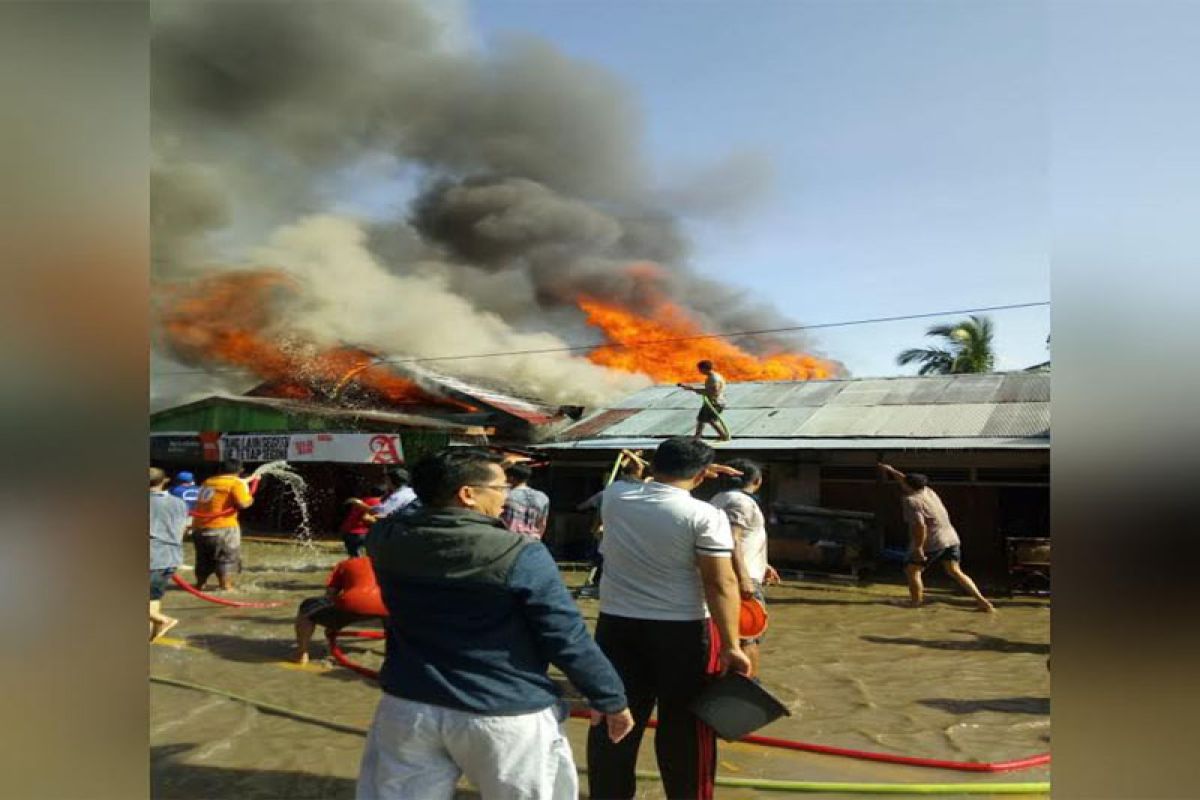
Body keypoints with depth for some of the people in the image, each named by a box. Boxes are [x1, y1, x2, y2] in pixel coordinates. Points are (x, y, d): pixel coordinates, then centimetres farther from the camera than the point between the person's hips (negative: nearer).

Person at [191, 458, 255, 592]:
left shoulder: (208, 482, 15)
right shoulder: (236, 482, -8)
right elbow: (242, 504, -20)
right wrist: (250, 499, 2)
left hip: (199, 526, 7)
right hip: (222, 526, -7)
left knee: (203, 559, 20)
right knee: (226, 558, 5)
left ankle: (199, 584, 28)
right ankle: (226, 586, 6)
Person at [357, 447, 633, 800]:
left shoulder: (386, 539, -4)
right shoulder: (520, 554, -19)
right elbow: (569, 639, -15)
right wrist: (611, 699, -1)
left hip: (408, 706, 4)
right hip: (503, 716, -4)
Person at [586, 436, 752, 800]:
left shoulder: (614, 496, 1)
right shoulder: (704, 515, -14)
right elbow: (721, 584, -17)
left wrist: (703, 471, 28)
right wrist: (731, 645, -13)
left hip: (617, 625, 4)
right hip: (682, 631, -4)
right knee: (684, 726, 11)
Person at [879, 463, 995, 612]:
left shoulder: (911, 500, -13)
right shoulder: (927, 491, 11)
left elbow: (920, 525, -23)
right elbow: (907, 481, 31)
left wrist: (918, 547, -17)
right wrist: (892, 471, 42)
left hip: (933, 543, -8)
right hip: (951, 538, 8)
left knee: (912, 569, 6)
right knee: (955, 572, 8)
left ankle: (915, 603, 9)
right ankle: (981, 599, -1)